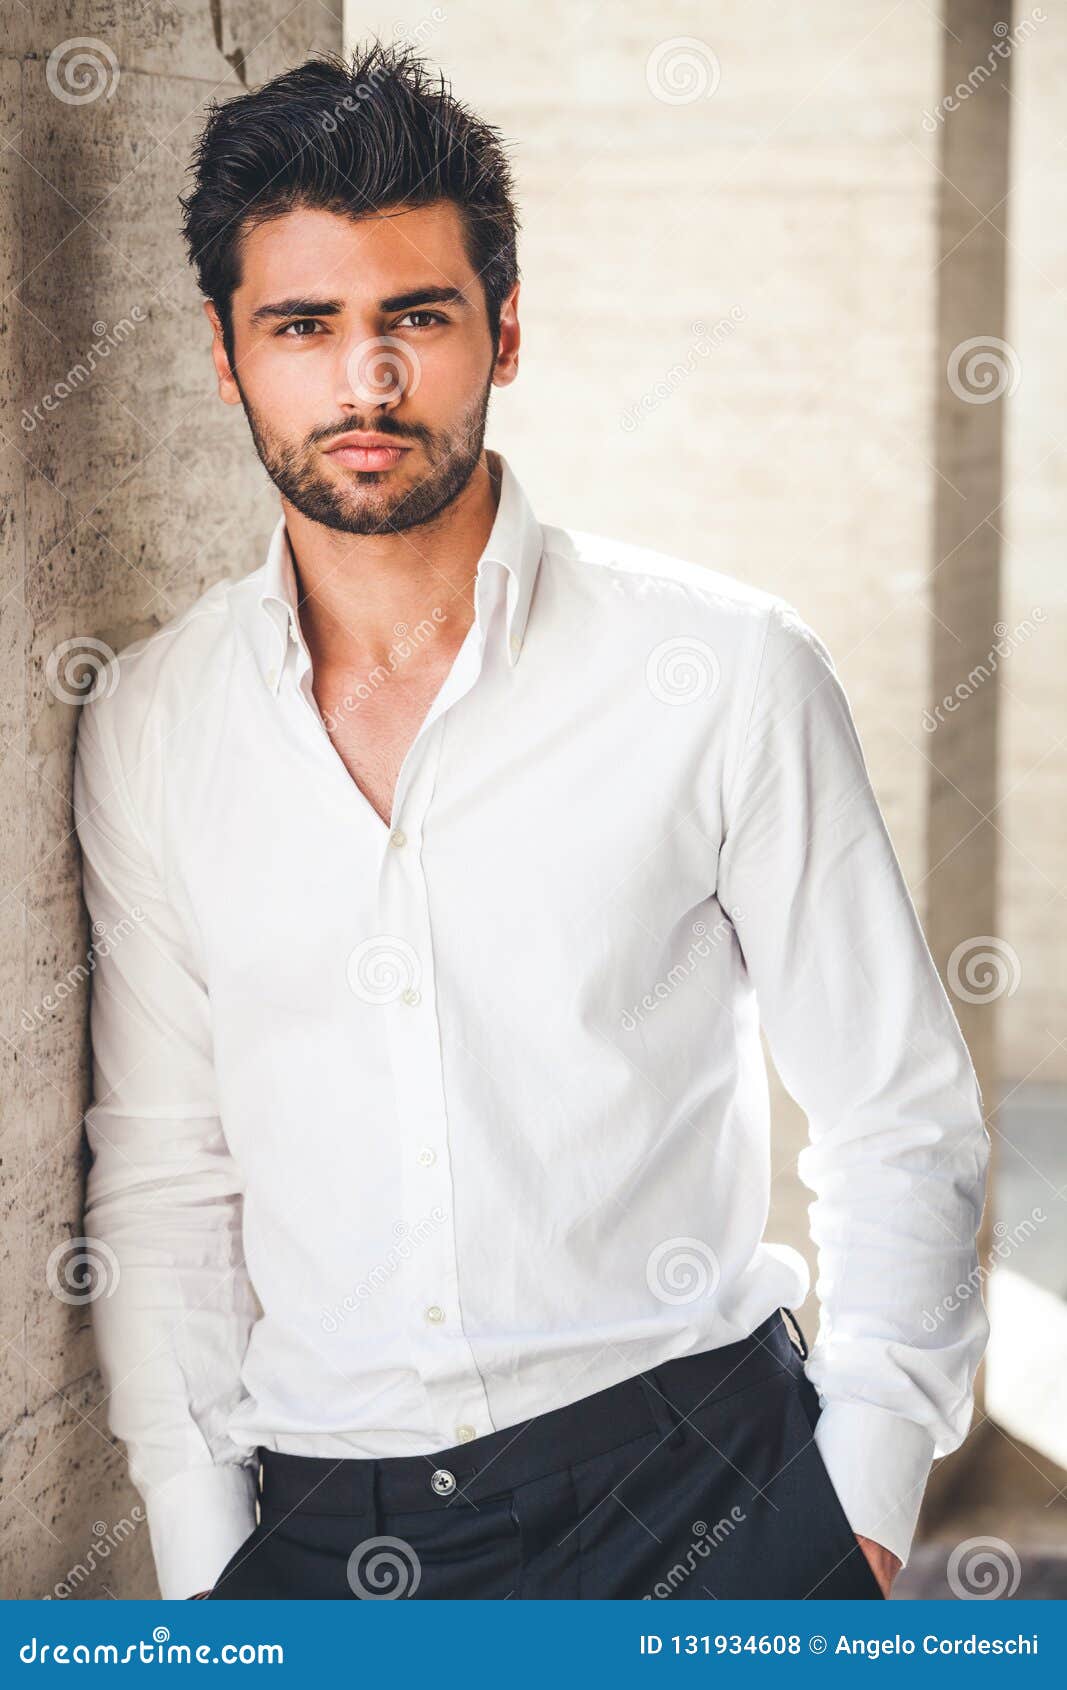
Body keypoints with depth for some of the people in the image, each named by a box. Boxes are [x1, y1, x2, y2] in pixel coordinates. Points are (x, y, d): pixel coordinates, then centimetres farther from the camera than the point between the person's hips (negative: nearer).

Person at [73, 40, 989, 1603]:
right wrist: (202, 1560, 4)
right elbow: (160, 1179, 10)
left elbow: (901, 1119, 1)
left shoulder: (730, 674, -4)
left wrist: (861, 1503, -6)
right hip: (313, 1528, 3)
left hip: (693, 1485, -2)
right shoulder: (147, 729, 4)